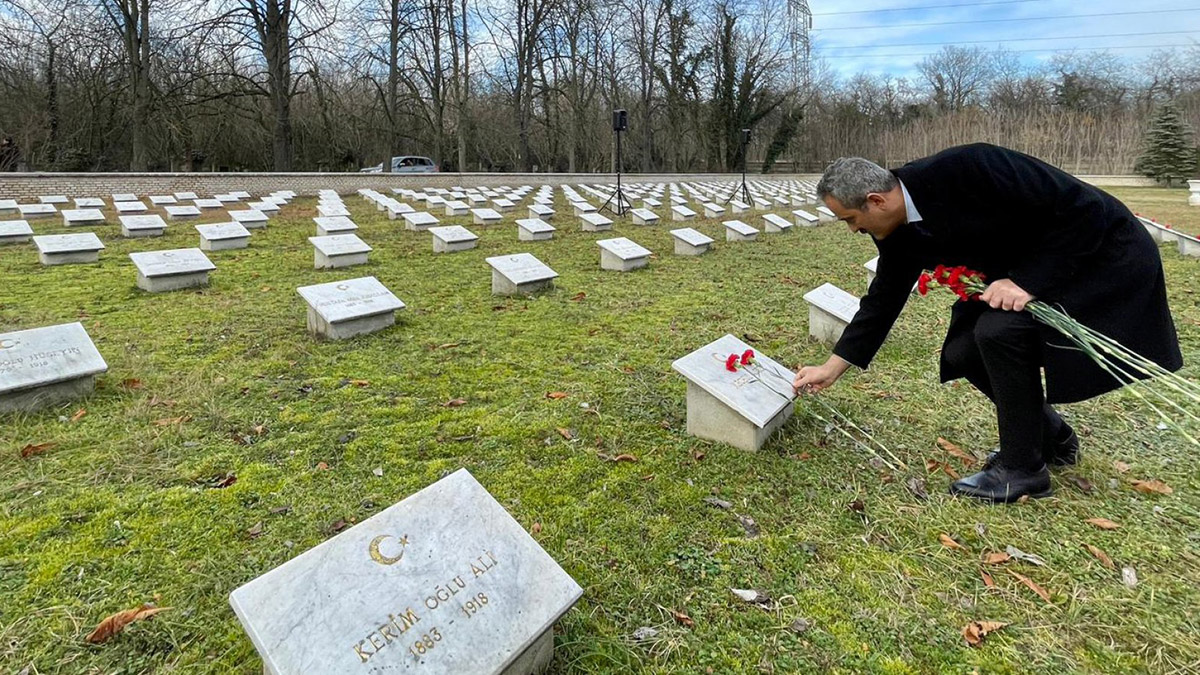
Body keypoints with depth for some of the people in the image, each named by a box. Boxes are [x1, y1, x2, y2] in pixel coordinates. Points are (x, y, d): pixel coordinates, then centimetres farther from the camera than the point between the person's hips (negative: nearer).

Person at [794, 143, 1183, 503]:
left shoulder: (966, 168, -32)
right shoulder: (899, 234, -7)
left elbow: (1083, 209, -26)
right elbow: (883, 299, 2)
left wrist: (1028, 281, -30)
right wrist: (832, 368, 4)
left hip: (1101, 252, -7)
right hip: (1023, 272, 8)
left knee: (998, 329, -27)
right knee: (963, 353, -3)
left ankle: (1022, 468, -7)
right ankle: (1050, 436, 22)